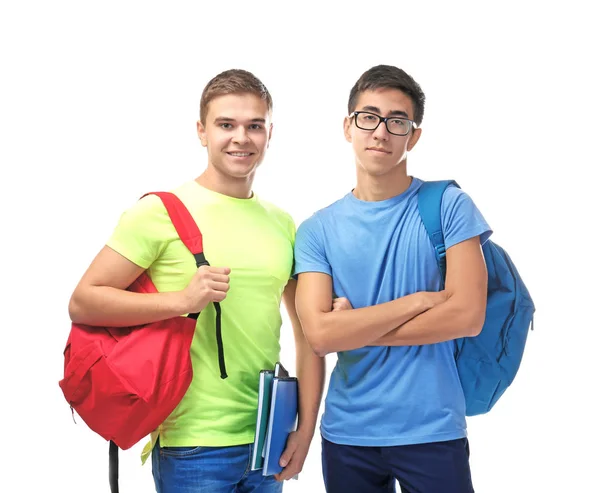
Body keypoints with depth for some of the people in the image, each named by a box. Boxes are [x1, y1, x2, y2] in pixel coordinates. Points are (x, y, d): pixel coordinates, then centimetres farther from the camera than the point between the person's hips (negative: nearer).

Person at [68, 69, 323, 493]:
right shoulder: (162, 210, -8)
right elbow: (82, 303, -11)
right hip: (193, 448, -5)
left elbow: (309, 331, 12)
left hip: (268, 441, 5)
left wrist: (306, 427, 6)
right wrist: (182, 300, -22)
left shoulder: (282, 223, 8)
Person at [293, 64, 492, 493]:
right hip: (347, 432, 2)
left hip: (433, 430, -2)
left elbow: (467, 316, -13)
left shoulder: (448, 207, -4)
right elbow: (320, 335, -11)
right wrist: (418, 300, -14)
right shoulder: (318, 230, 0)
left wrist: (355, 329, -9)